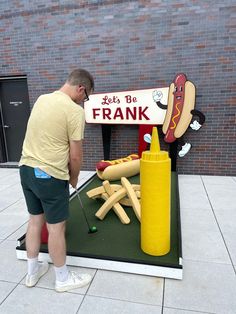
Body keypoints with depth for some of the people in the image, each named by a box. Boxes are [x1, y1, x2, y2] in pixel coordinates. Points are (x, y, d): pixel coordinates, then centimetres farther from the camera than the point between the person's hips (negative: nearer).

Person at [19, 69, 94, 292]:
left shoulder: (41, 99, 7)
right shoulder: (74, 111, -17)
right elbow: (75, 156, -15)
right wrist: (73, 179, 4)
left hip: (27, 168, 8)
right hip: (50, 175, -8)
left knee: (35, 219, 20)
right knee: (56, 227, 7)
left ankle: (32, 271, 37)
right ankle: (63, 278, 28)